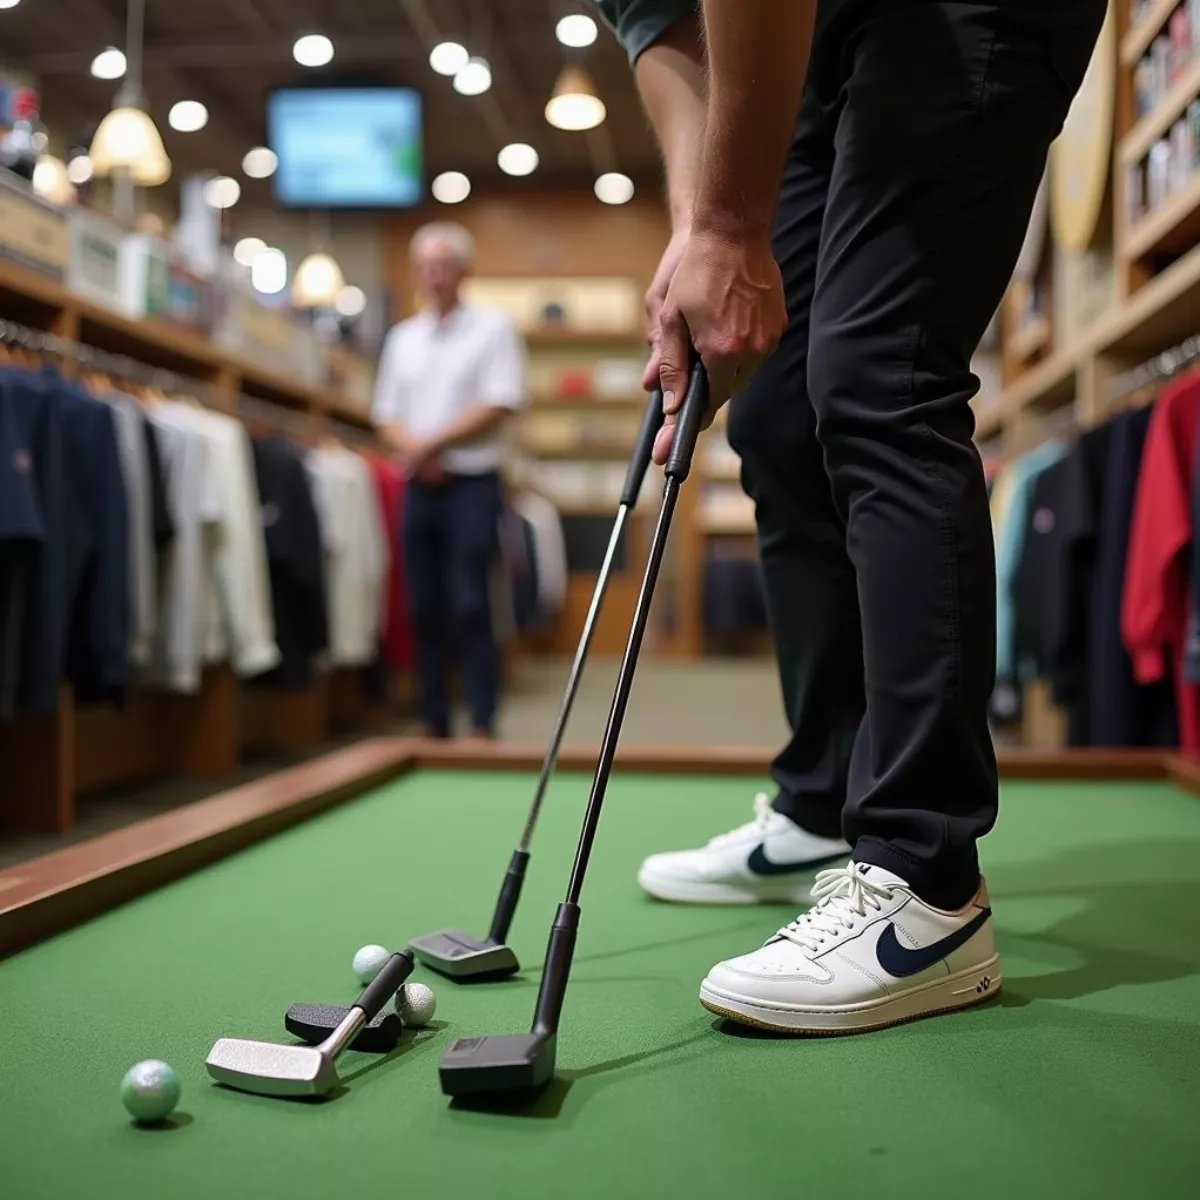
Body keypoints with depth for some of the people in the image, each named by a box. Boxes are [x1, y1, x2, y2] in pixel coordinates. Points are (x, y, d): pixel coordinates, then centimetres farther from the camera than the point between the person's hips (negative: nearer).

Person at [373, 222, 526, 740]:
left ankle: (482, 723, -4)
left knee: (470, 605, -10)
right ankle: (432, 721, 13)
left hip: (472, 483, -5)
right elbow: (387, 416, 13)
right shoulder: (402, 338, 15)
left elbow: (500, 406, -10)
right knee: (425, 608, 6)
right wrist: (413, 448, -8)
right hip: (419, 485, 5)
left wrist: (435, 442, -12)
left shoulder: (494, 328, 0)